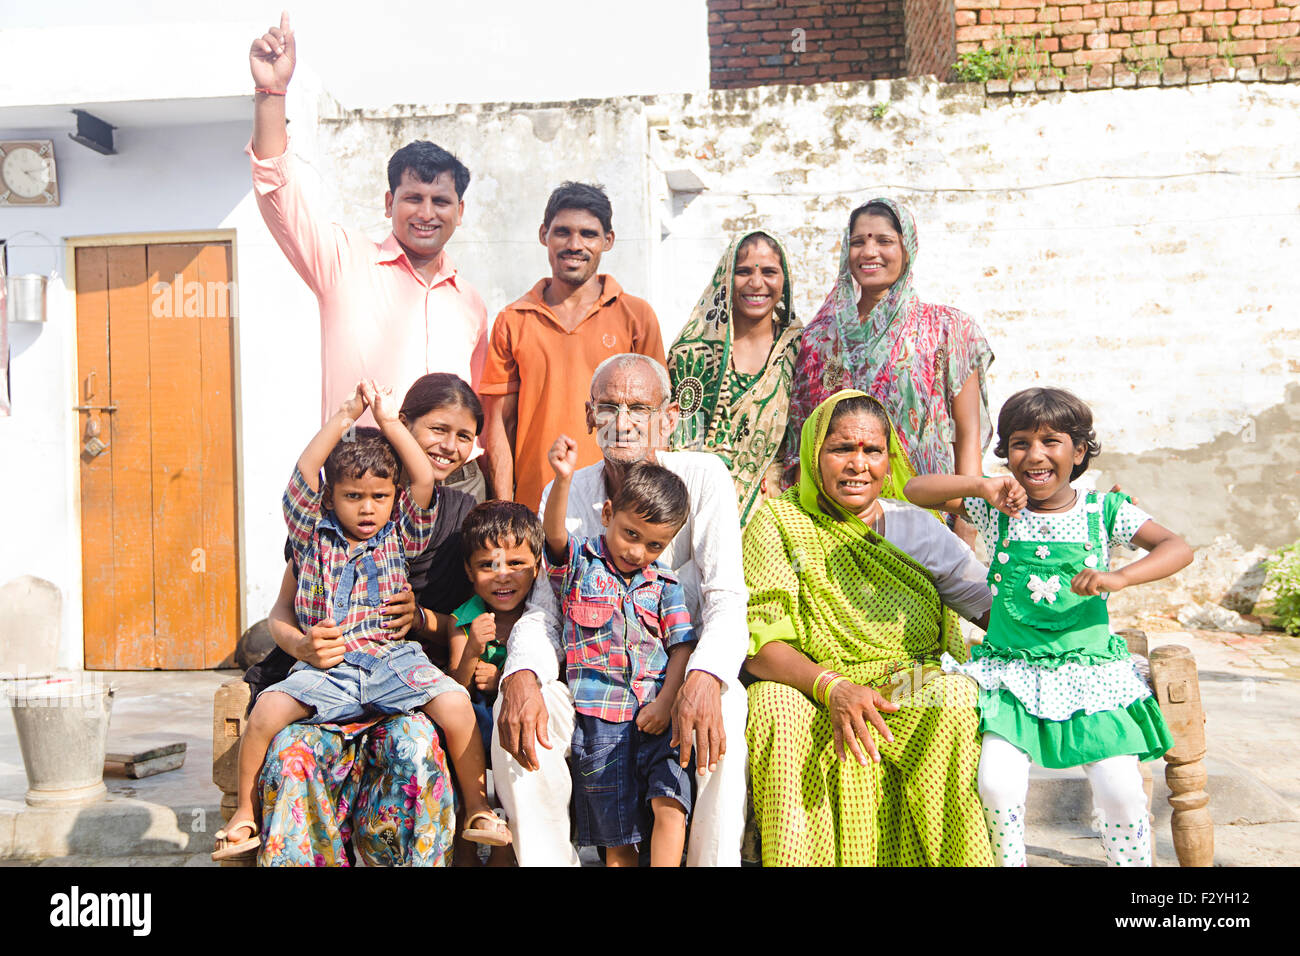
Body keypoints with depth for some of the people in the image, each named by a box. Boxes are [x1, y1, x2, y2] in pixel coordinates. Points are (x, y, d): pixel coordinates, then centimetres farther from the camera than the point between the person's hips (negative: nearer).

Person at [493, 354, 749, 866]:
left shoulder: (703, 478, -8)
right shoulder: (563, 495, 1)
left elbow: (727, 598, -15)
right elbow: (543, 610, -4)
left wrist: (705, 679, -37)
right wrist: (522, 676, -28)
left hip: (683, 672, -2)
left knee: (723, 714, -34)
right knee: (516, 710, -24)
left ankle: (714, 860, -17)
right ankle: (548, 860, -10)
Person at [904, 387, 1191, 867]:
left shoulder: (1104, 511, 2)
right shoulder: (996, 509, 2)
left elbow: (1178, 548, -9)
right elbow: (916, 490, -4)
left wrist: (1120, 577, -26)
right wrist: (980, 485, -19)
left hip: (1091, 669, 0)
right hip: (1012, 669, 0)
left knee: (1121, 790, -13)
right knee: (997, 784, -18)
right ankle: (1009, 860, 7)